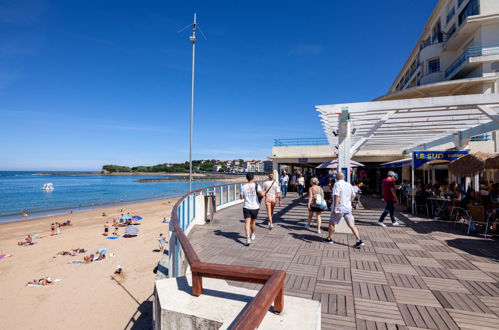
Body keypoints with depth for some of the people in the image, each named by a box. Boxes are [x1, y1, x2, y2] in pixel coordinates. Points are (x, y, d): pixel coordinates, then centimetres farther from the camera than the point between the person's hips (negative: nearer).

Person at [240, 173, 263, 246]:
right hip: (255, 207, 1)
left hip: (246, 207, 0)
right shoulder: (256, 185, -8)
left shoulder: (243, 187, -2)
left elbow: (241, 197, 7)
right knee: (253, 222, 19)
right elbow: (262, 194, -20)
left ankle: (248, 238, -20)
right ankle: (252, 235, 39)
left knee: (247, 223, -4)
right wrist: (263, 192, 2)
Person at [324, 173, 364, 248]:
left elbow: (336, 196, -22)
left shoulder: (337, 184, -13)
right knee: (351, 225, 4)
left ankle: (329, 238, 23)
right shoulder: (349, 185, 9)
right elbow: (353, 196, 18)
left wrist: (335, 208, -22)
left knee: (332, 223, 11)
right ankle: (359, 241, -4)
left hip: (339, 208, -6)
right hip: (348, 208, 6)